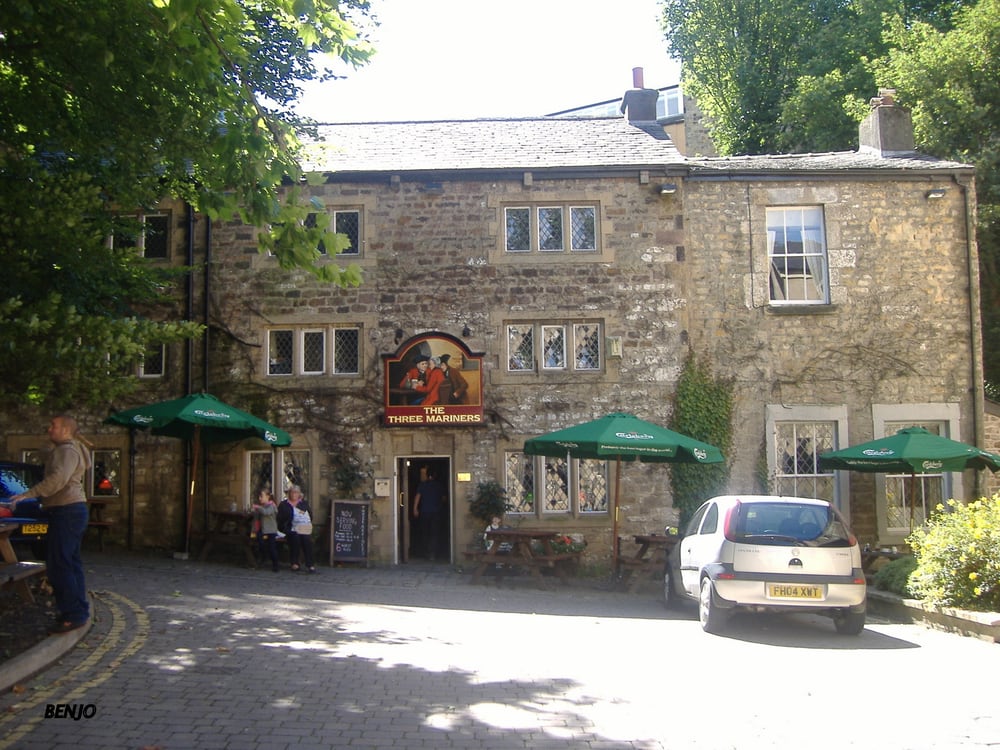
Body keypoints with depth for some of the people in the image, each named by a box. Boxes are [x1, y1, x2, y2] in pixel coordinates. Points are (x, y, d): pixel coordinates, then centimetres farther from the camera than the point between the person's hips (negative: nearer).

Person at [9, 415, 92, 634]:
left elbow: (57, 479, -28)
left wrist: (28, 494, -29)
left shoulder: (66, 451, -13)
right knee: (71, 562, 15)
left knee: (59, 565, -11)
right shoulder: (68, 450, 21)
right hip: (72, 510, 11)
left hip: (66, 511, -11)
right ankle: (79, 611, 21)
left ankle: (73, 615, -10)